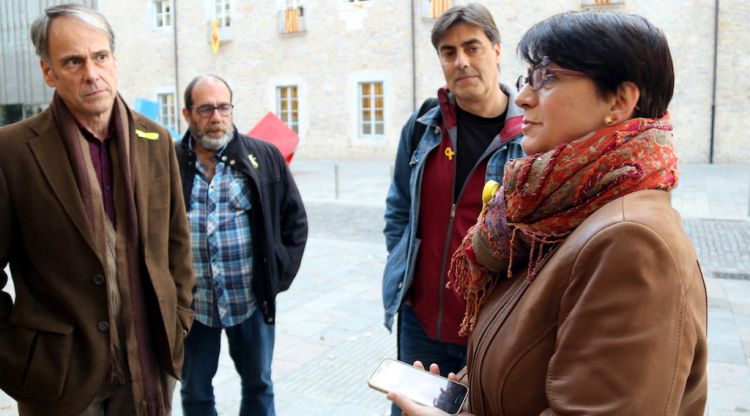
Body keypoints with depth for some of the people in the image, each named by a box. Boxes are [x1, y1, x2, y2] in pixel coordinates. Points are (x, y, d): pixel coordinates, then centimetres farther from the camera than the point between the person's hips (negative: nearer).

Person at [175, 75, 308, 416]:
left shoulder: (265, 157, -2)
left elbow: (295, 220, 4)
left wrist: (279, 276, 0)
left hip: (252, 300, 0)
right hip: (191, 305, 0)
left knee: (258, 385, 19)